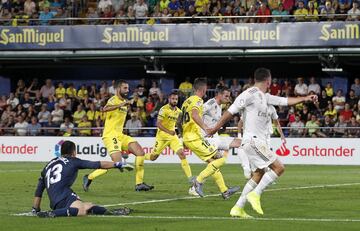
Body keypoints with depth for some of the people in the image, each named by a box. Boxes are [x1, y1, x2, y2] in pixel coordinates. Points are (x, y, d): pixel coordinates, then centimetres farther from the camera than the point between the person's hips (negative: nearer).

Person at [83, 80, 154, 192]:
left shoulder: (124, 102, 16)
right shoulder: (114, 100, -12)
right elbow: (105, 109, -37)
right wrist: (120, 105, -48)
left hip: (120, 135, 9)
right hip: (110, 135, -9)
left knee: (140, 152, -4)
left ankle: (139, 184, 0)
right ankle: (89, 177, -4)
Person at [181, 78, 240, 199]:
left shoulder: (187, 101, 17)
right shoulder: (198, 100, -10)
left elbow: (181, 121, 23)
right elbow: (194, 115, -30)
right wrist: (205, 127, -38)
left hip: (187, 137, 10)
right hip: (195, 138, -10)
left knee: (212, 161, 14)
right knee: (220, 159, -9)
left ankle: (224, 191, 15)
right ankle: (198, 180, -12)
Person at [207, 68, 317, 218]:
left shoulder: (265, 97, 17)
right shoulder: (250, 94, -11)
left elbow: (285, 101, 25)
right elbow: (231, 111, -9)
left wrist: (305, 98, 19)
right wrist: (215, 129, -7)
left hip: (258, 142, 10)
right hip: (253, 140, -10)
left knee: (259, 175, 11)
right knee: (278, 168, -12)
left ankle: (238, 208, 10)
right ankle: (255, 194, -11)